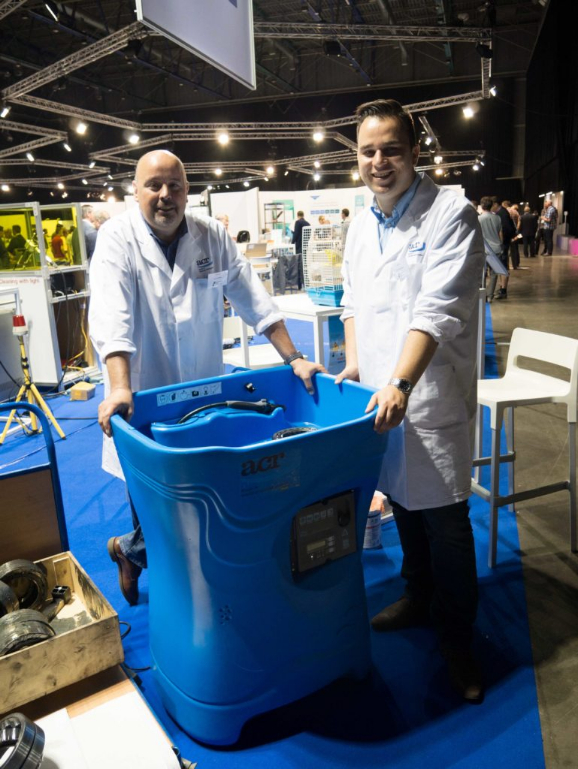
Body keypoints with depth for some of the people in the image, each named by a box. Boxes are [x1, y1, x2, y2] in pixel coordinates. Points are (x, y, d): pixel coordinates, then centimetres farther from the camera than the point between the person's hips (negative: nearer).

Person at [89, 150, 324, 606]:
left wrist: (294, 358, -6)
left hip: (205, 393, 4)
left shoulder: (212, 235, 2)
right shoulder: (118, 238, -8)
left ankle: (133, 551, 34)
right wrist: (120, 388, -33)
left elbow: (253, 300, 1)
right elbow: (112, 315, -21)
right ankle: (133, 550, 37)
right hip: (146, 396, -3)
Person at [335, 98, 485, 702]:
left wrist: (399, 385, -29)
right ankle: (417, 598, 41)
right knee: (402, 502, 19)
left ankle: (457, 642, 22)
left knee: (444, 519, 2)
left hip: (430, 396, -6)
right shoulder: (361, 223, 11)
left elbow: (436, 312, -21)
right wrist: (354, 360, 5)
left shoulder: (451, 215, -11)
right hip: (376, 394, 6)